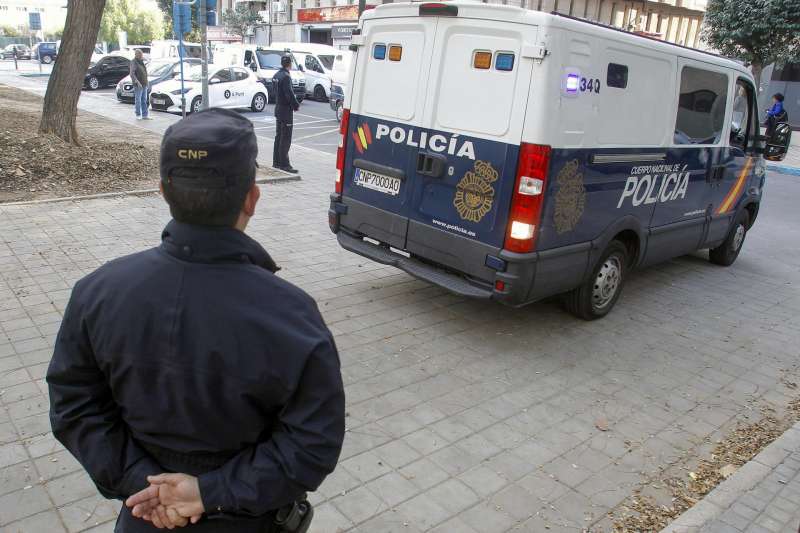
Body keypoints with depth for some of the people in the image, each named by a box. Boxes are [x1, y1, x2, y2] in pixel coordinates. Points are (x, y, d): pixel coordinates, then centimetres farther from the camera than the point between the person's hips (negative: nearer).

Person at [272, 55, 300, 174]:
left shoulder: (276, 75, 10)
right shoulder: (286, 76, -18)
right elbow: (289, 94, -22)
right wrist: (296, 105, -8)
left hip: (278, 109, 9)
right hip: (286, 110, -9)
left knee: (278, 136, 16)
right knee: (285, 138, -5)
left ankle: (276, 161, 22)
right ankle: (284, 164, -4)